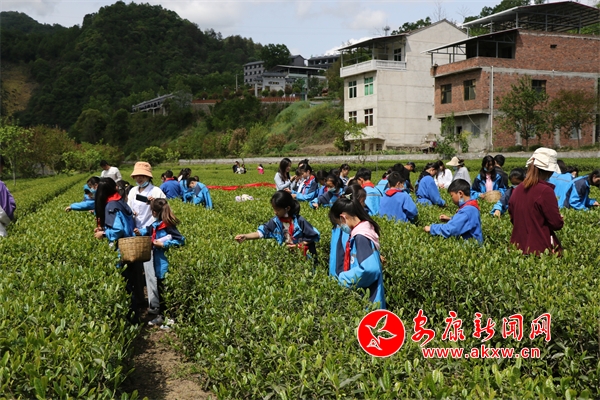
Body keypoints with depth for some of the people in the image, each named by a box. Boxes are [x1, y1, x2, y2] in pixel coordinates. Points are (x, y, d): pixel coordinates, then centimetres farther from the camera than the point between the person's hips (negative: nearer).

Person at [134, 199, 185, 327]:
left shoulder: (168, 225, -19)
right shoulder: (156, 224, 6)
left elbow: (181, 240, -21)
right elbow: (149, 230, 28)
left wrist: (163, 244, -22)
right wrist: (140, 231, 9)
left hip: (166, 263, -9)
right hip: (158, 262, 9)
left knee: (165, 289, 1)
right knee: (160, 288, 17)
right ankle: (161, 314, 28)